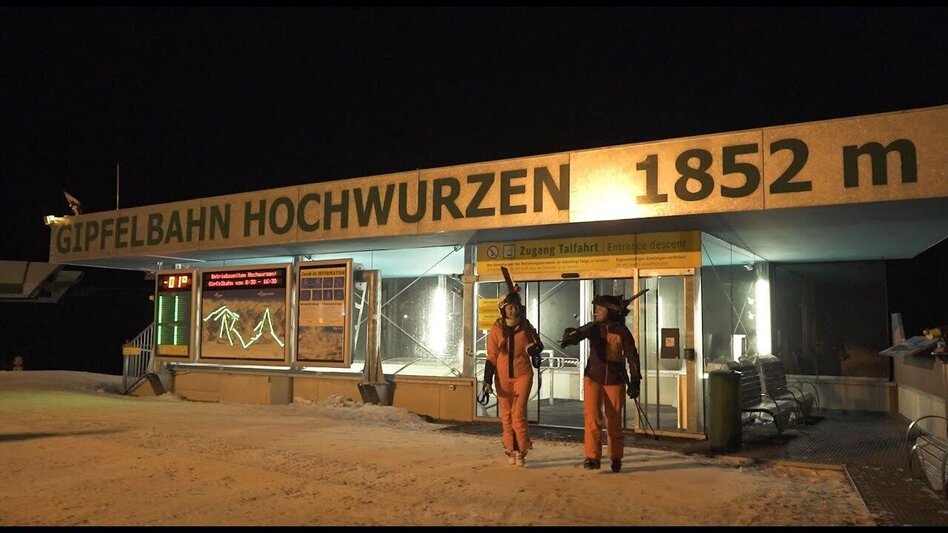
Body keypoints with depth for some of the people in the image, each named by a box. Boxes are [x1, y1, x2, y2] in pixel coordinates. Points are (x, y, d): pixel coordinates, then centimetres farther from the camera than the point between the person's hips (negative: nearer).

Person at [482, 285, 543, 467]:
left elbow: (538, 345, 11)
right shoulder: (496, 328, -3)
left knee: (518, 413, -8)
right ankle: (510, 450, 21)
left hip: (523, 375, -1)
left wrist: (535, 349, -15)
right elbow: (491, 357, 0)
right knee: (506, 414, 8)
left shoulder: (526, 327, -3)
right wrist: (487, 381, -3)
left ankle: (521, 451, 3)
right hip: (503, 377, 1)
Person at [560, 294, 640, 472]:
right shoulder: (594, 327, 0)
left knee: (614, 421, 8)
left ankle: (616, 458, 25)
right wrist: (569, 337, -43)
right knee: (591, 417, -10)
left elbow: (632, 357, -3)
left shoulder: (622, 332, -4)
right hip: (593, 378, 1)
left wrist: (635, 382, -5)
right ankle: (592, 457, -7)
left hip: (615, 381, -1)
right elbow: (578, 332, -19)